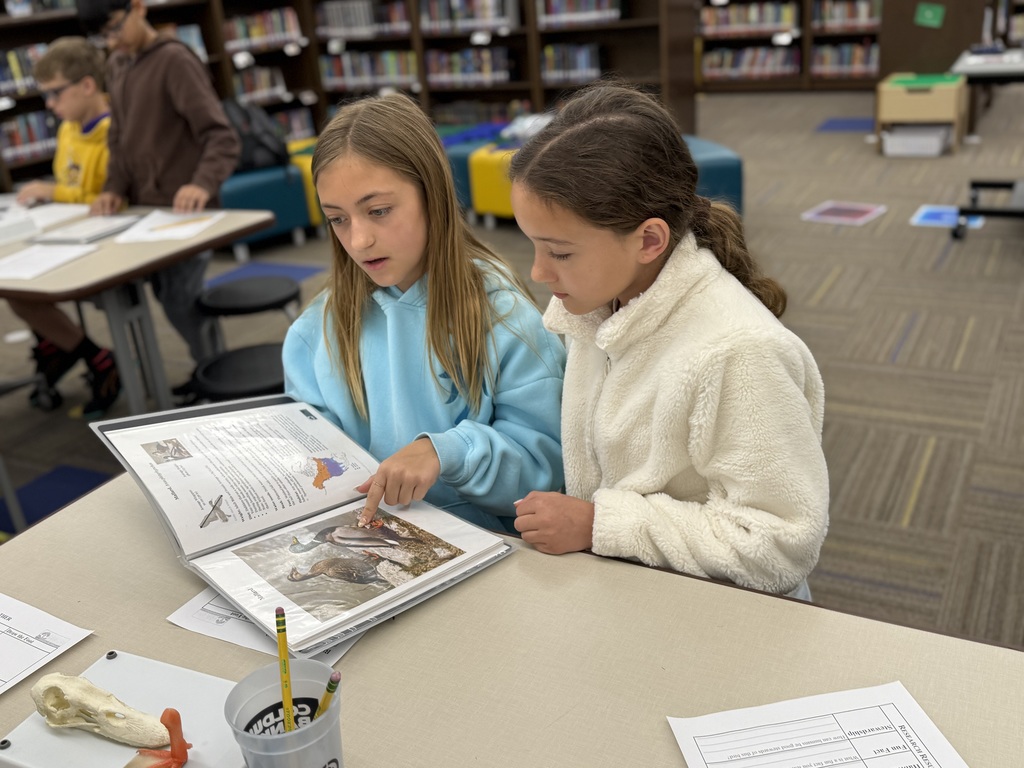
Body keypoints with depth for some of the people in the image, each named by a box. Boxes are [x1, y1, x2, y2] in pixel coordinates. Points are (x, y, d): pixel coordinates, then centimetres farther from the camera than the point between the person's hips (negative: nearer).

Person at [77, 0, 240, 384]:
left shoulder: (174, 60, -13)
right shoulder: (117, 65, 13)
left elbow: (222, 137, -21)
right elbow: (120, 138, 16)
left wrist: (203, 183, -39)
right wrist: (114, 187, -2)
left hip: (182, 208, -8)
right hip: (145, 208, 8)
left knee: (180, 302, -9)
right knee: (169, 298, 13)